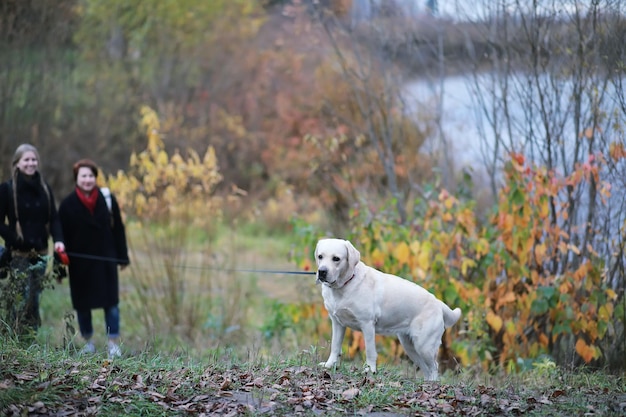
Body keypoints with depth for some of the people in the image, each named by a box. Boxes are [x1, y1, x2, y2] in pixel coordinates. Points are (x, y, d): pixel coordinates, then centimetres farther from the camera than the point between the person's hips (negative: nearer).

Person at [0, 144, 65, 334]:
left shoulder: (45, 188, 10)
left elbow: (53, 218, 8)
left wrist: (58, 239, -10)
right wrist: (15, 240, -16)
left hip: (40, 253, 4)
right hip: (18, 254, -4)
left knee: (34, 301, 5)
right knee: (20, 301, -11)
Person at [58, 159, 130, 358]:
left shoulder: (107, 199, 0)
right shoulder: (68, 204, -3)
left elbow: (118, 229, 4)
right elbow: (62, 236, -2)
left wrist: (122, 257, 3)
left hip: (106, 260, 0)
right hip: (80, 262, 0)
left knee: (111, 302, -2)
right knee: (83, 304, 8)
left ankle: (113, 344, 4)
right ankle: (88, 342, 23)